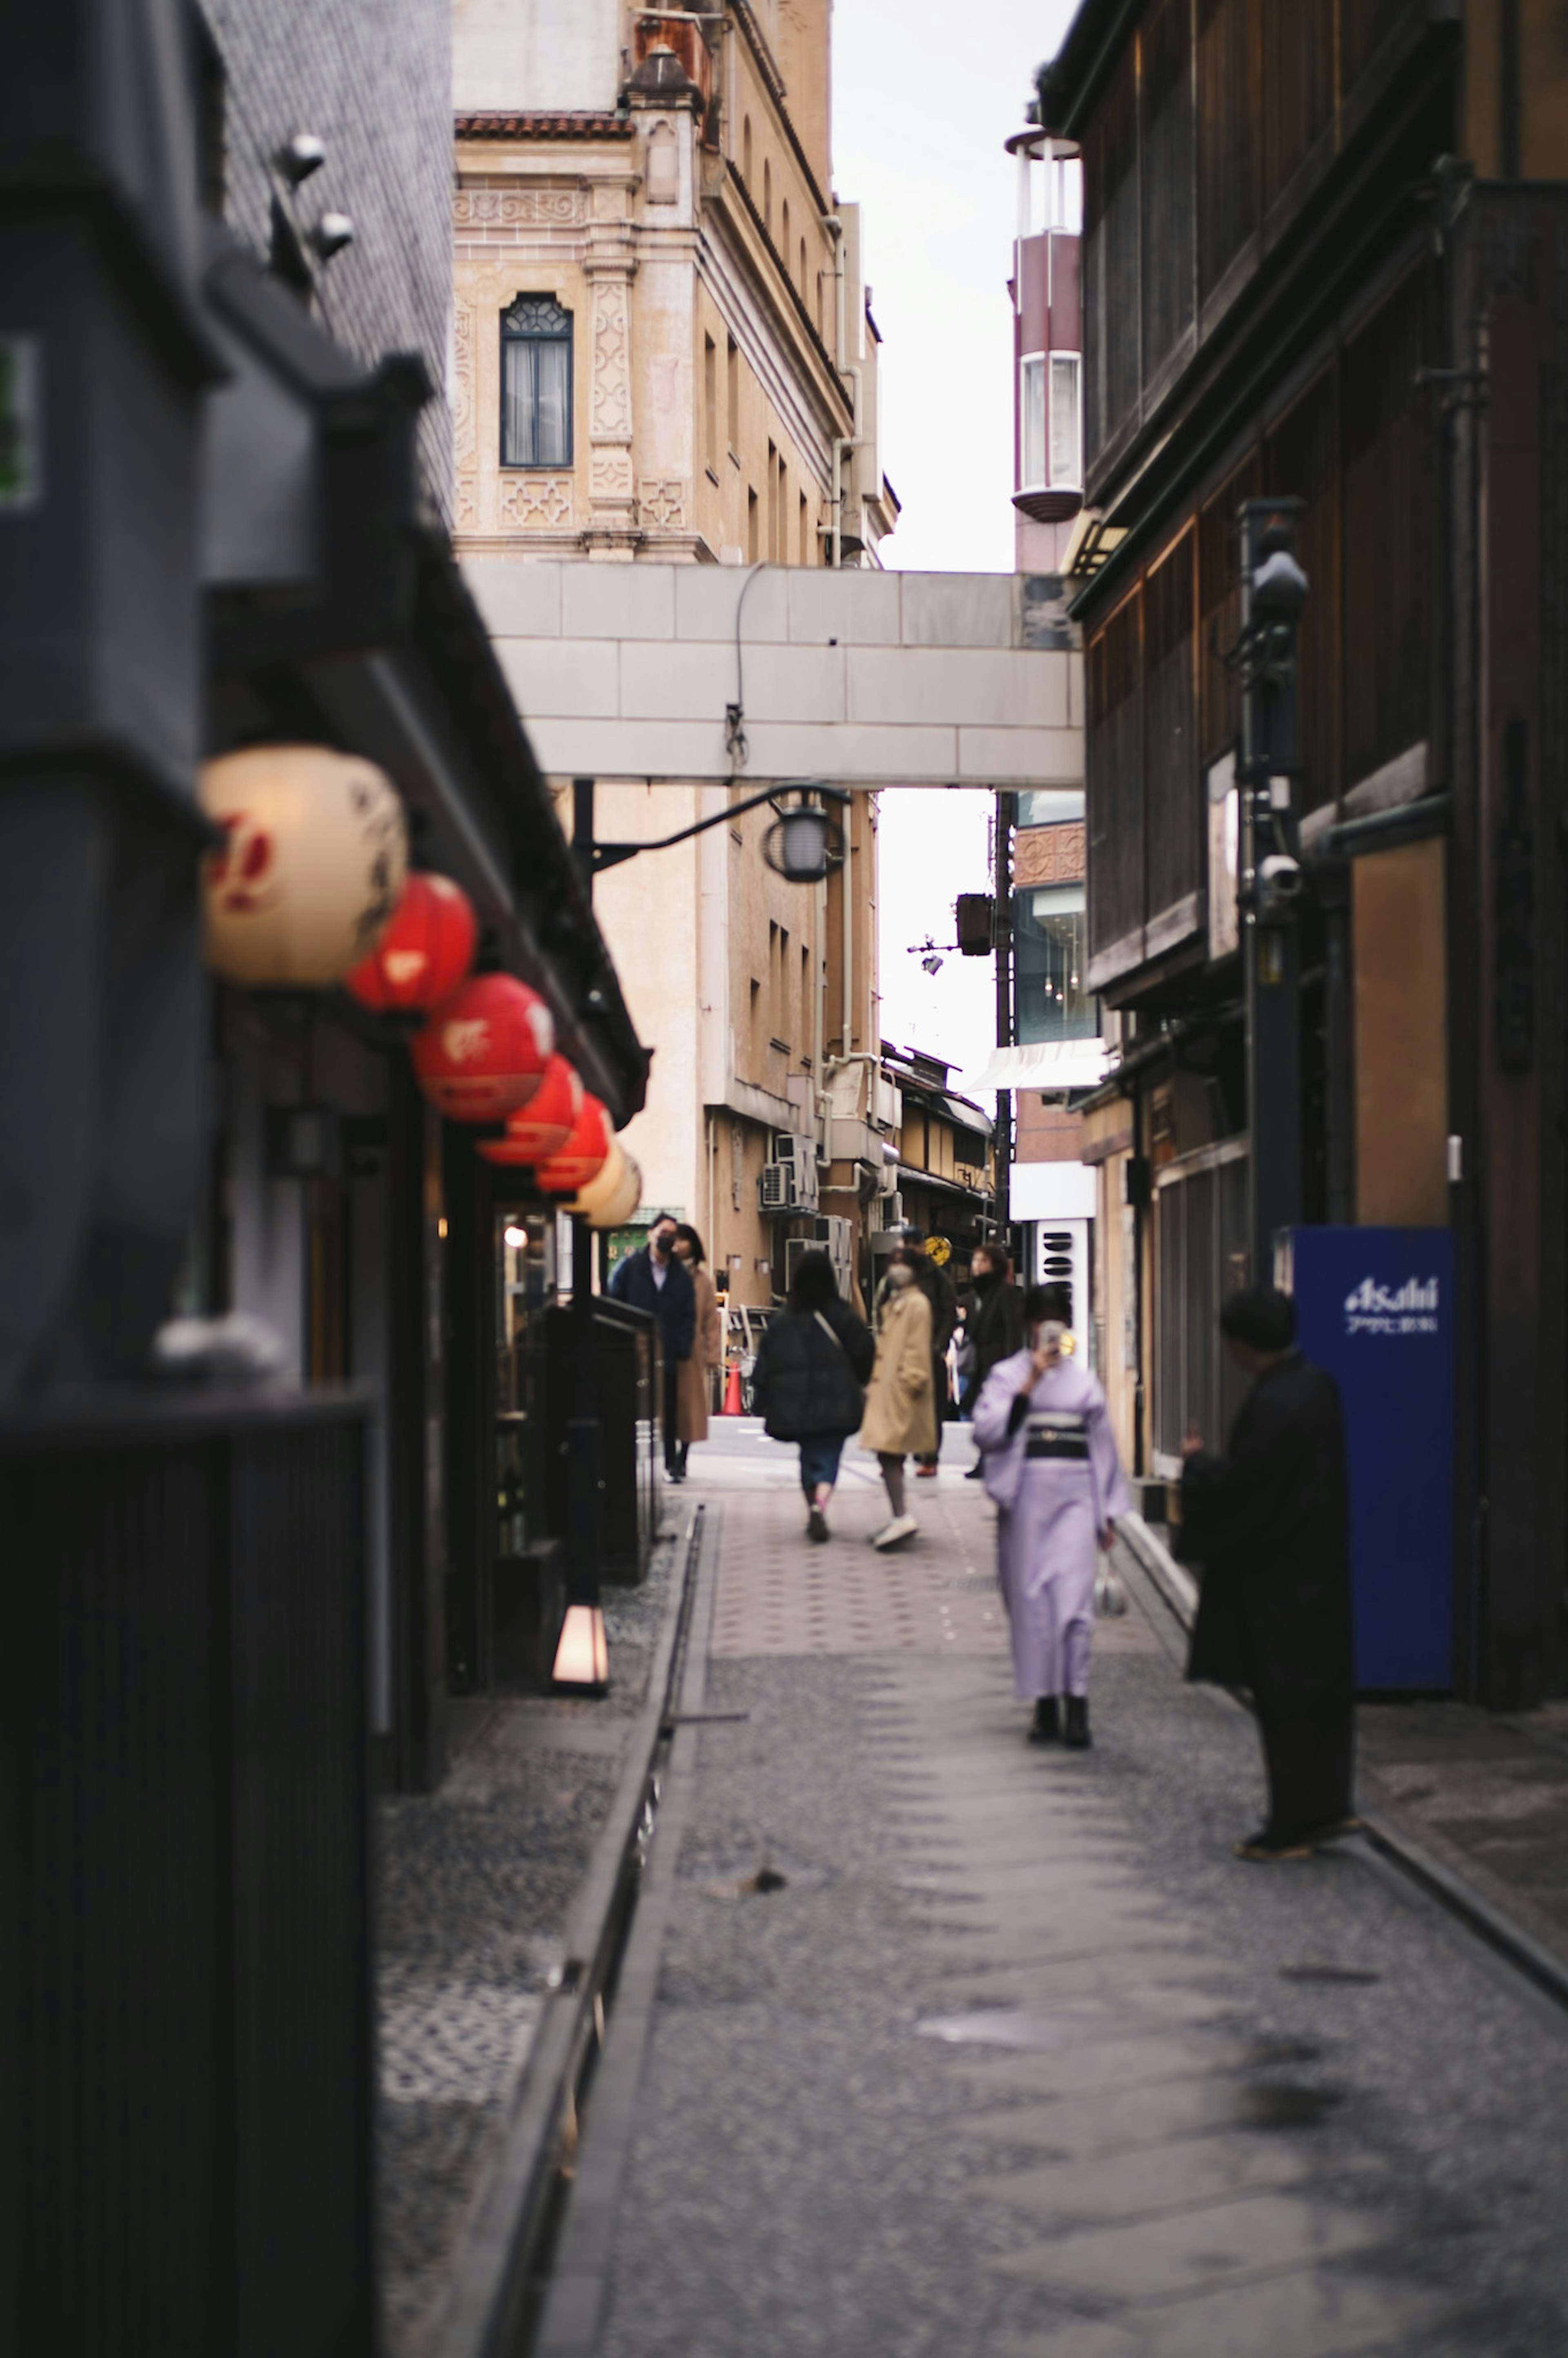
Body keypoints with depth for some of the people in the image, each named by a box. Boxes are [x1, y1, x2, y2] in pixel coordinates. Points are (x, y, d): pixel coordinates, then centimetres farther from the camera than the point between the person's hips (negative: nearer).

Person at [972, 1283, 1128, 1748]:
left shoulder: (1083, 1381, 12)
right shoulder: (1007, 1375, 6)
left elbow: (1103, 1446, 16)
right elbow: (986, 1430, -9)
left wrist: (1108, 1513, 15)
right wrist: (1030, 1385, -13)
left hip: (1074, 1495, 1)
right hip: (1026, 1492, -1)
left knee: (1074, 1595, -10)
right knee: (1031, 1599, 1)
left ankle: (1076, 1702, -11)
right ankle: (1045, 1705, 8)